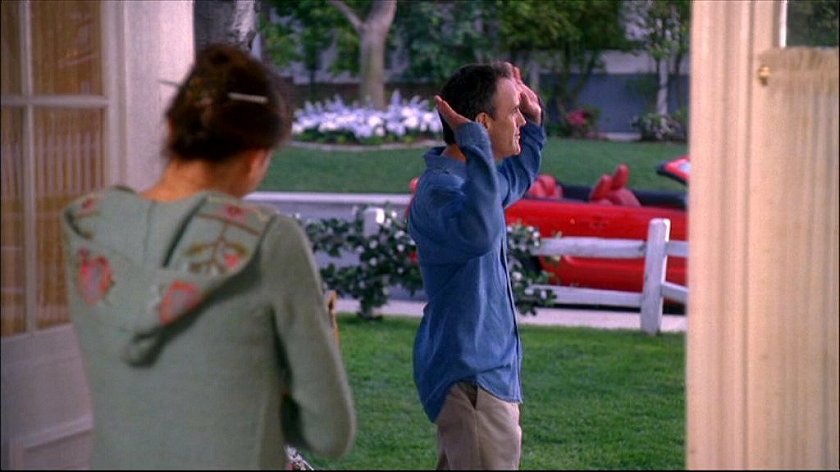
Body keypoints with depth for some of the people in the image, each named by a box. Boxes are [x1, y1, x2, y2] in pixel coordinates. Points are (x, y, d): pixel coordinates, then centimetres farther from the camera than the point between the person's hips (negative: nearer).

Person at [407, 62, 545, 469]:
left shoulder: (468, 177, 11)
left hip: (487, 370, 11)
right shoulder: (441, 188, -22)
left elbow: (517, 179, 36)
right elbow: (478, 231, -46)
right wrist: (475, 144, -42)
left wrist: (534, 123, 22)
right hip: (473, 379, -11)